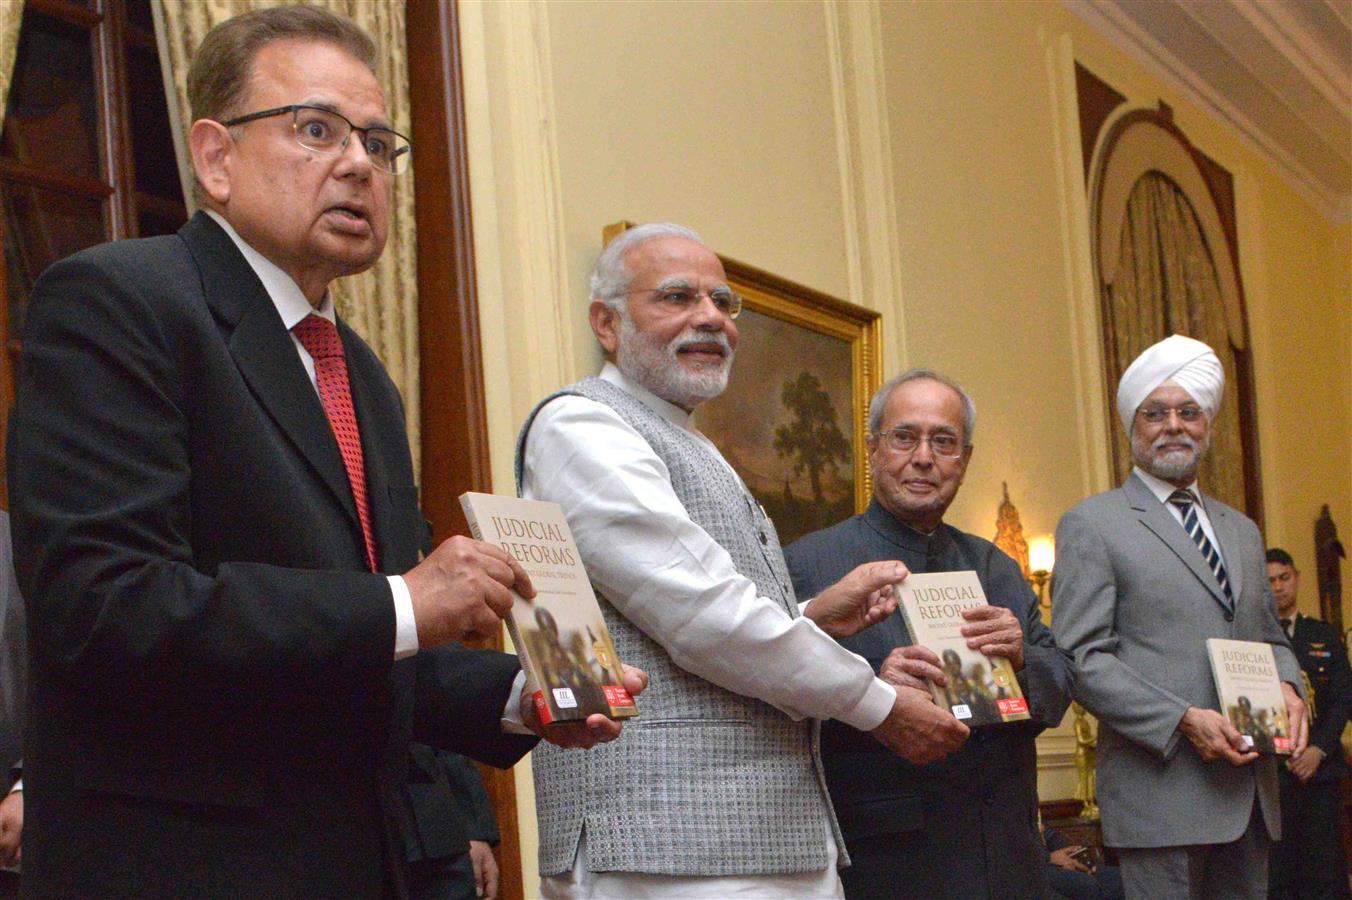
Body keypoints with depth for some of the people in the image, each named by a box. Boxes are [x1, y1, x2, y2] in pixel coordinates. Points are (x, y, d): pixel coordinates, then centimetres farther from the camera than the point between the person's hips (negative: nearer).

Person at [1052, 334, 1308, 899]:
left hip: (1249, 791, 6)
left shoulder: (1242, 531, 20)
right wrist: (1183, 720, -18)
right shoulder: (1092, 526, -1)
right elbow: (1080, 658, -9)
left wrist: (1285, 684, 2)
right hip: (1160, 790, -6)